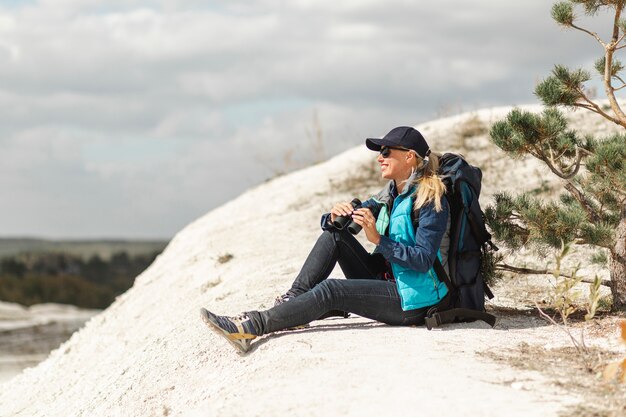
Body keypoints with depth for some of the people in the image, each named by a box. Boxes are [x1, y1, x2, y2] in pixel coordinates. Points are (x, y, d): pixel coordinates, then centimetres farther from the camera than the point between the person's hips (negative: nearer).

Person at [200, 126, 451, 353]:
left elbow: (423, 260, -23)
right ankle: (292, 301, -13)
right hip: (386, 281, 8)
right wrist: (335, 215, -12)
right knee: (334, 234, -3)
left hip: (413, 300, -8)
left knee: (329, 290, -24)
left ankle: (254, 326, -28)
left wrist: (378, 239, -29)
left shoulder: (431, 199, -13)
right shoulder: (391, 195, 13)